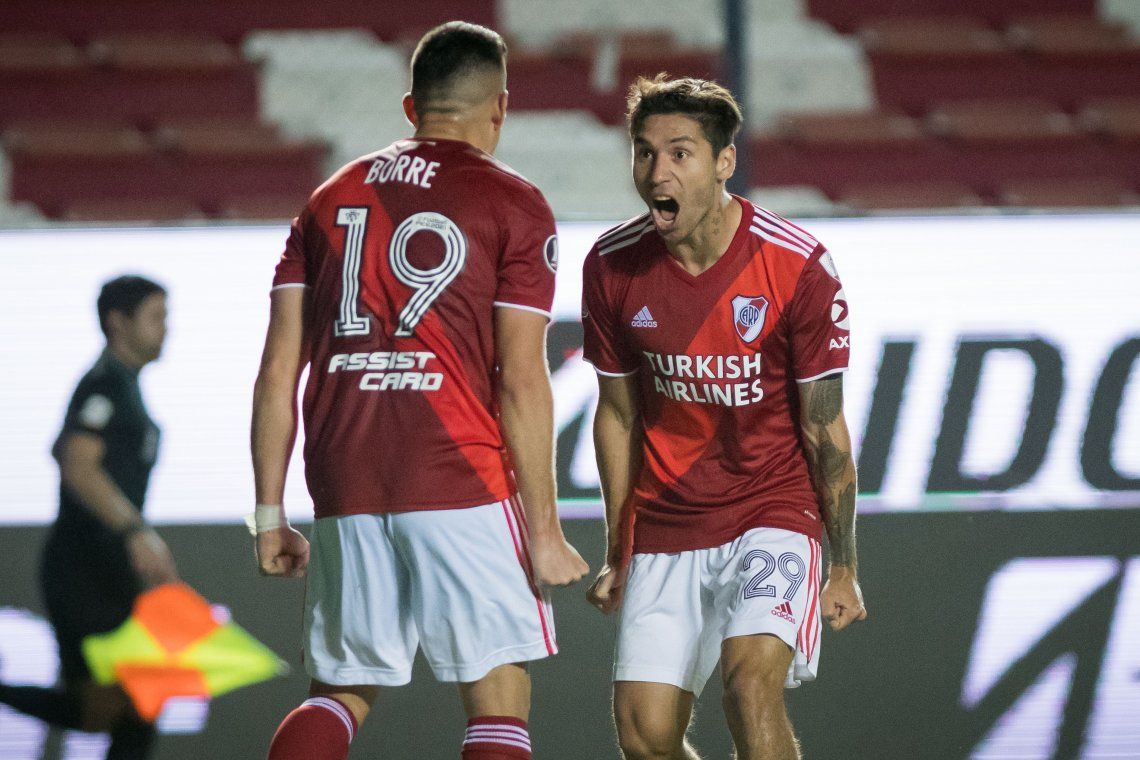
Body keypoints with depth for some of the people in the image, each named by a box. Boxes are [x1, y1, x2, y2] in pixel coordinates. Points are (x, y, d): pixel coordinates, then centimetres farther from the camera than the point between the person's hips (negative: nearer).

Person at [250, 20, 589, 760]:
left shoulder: (332, 199, 15)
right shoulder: (514, 207, 1)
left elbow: (279, 372, 10)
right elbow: (520, 381, -6)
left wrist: (270, 515, 14)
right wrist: (543, 530, -3)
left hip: (344, 490, 4)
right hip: (461, 479, -4)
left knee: (340, 693, 15)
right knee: (499, 697, 0)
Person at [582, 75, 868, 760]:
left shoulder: (797, 267, -15)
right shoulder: (613, 267, -5)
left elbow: (825, 429, -7)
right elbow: (618, 414, 8)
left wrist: (844, 568, -4)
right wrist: (617, 554, 11)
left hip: (773, 515, -3)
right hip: (663, 530, 3)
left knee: (752, 677, -27)